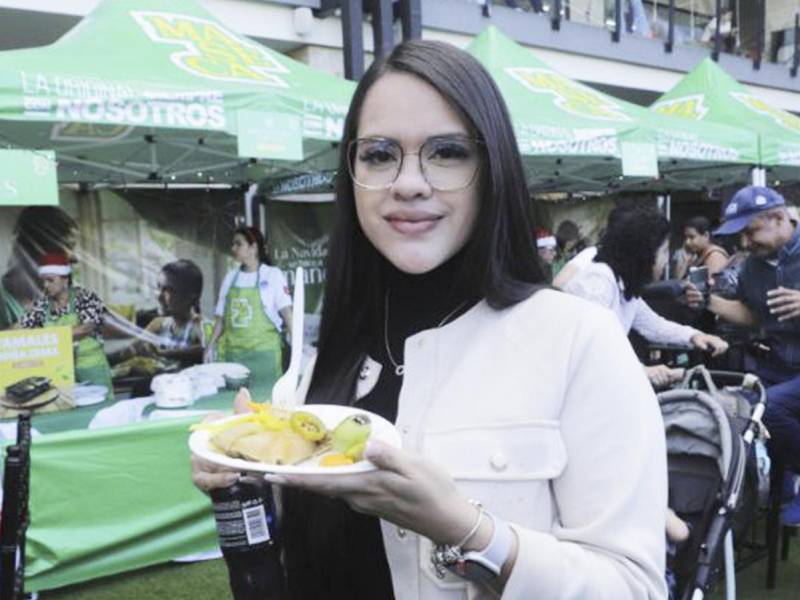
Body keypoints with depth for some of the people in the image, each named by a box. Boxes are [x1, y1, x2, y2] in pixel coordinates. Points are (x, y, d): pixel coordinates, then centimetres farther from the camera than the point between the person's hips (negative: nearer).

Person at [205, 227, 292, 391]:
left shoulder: (273, 275, -2)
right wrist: (210, 346, 7)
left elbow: (286, 312, -8)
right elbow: (221, 317, 13)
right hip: (233, 353, 4)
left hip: (263, 353, -4)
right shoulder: (230, 277, 10)